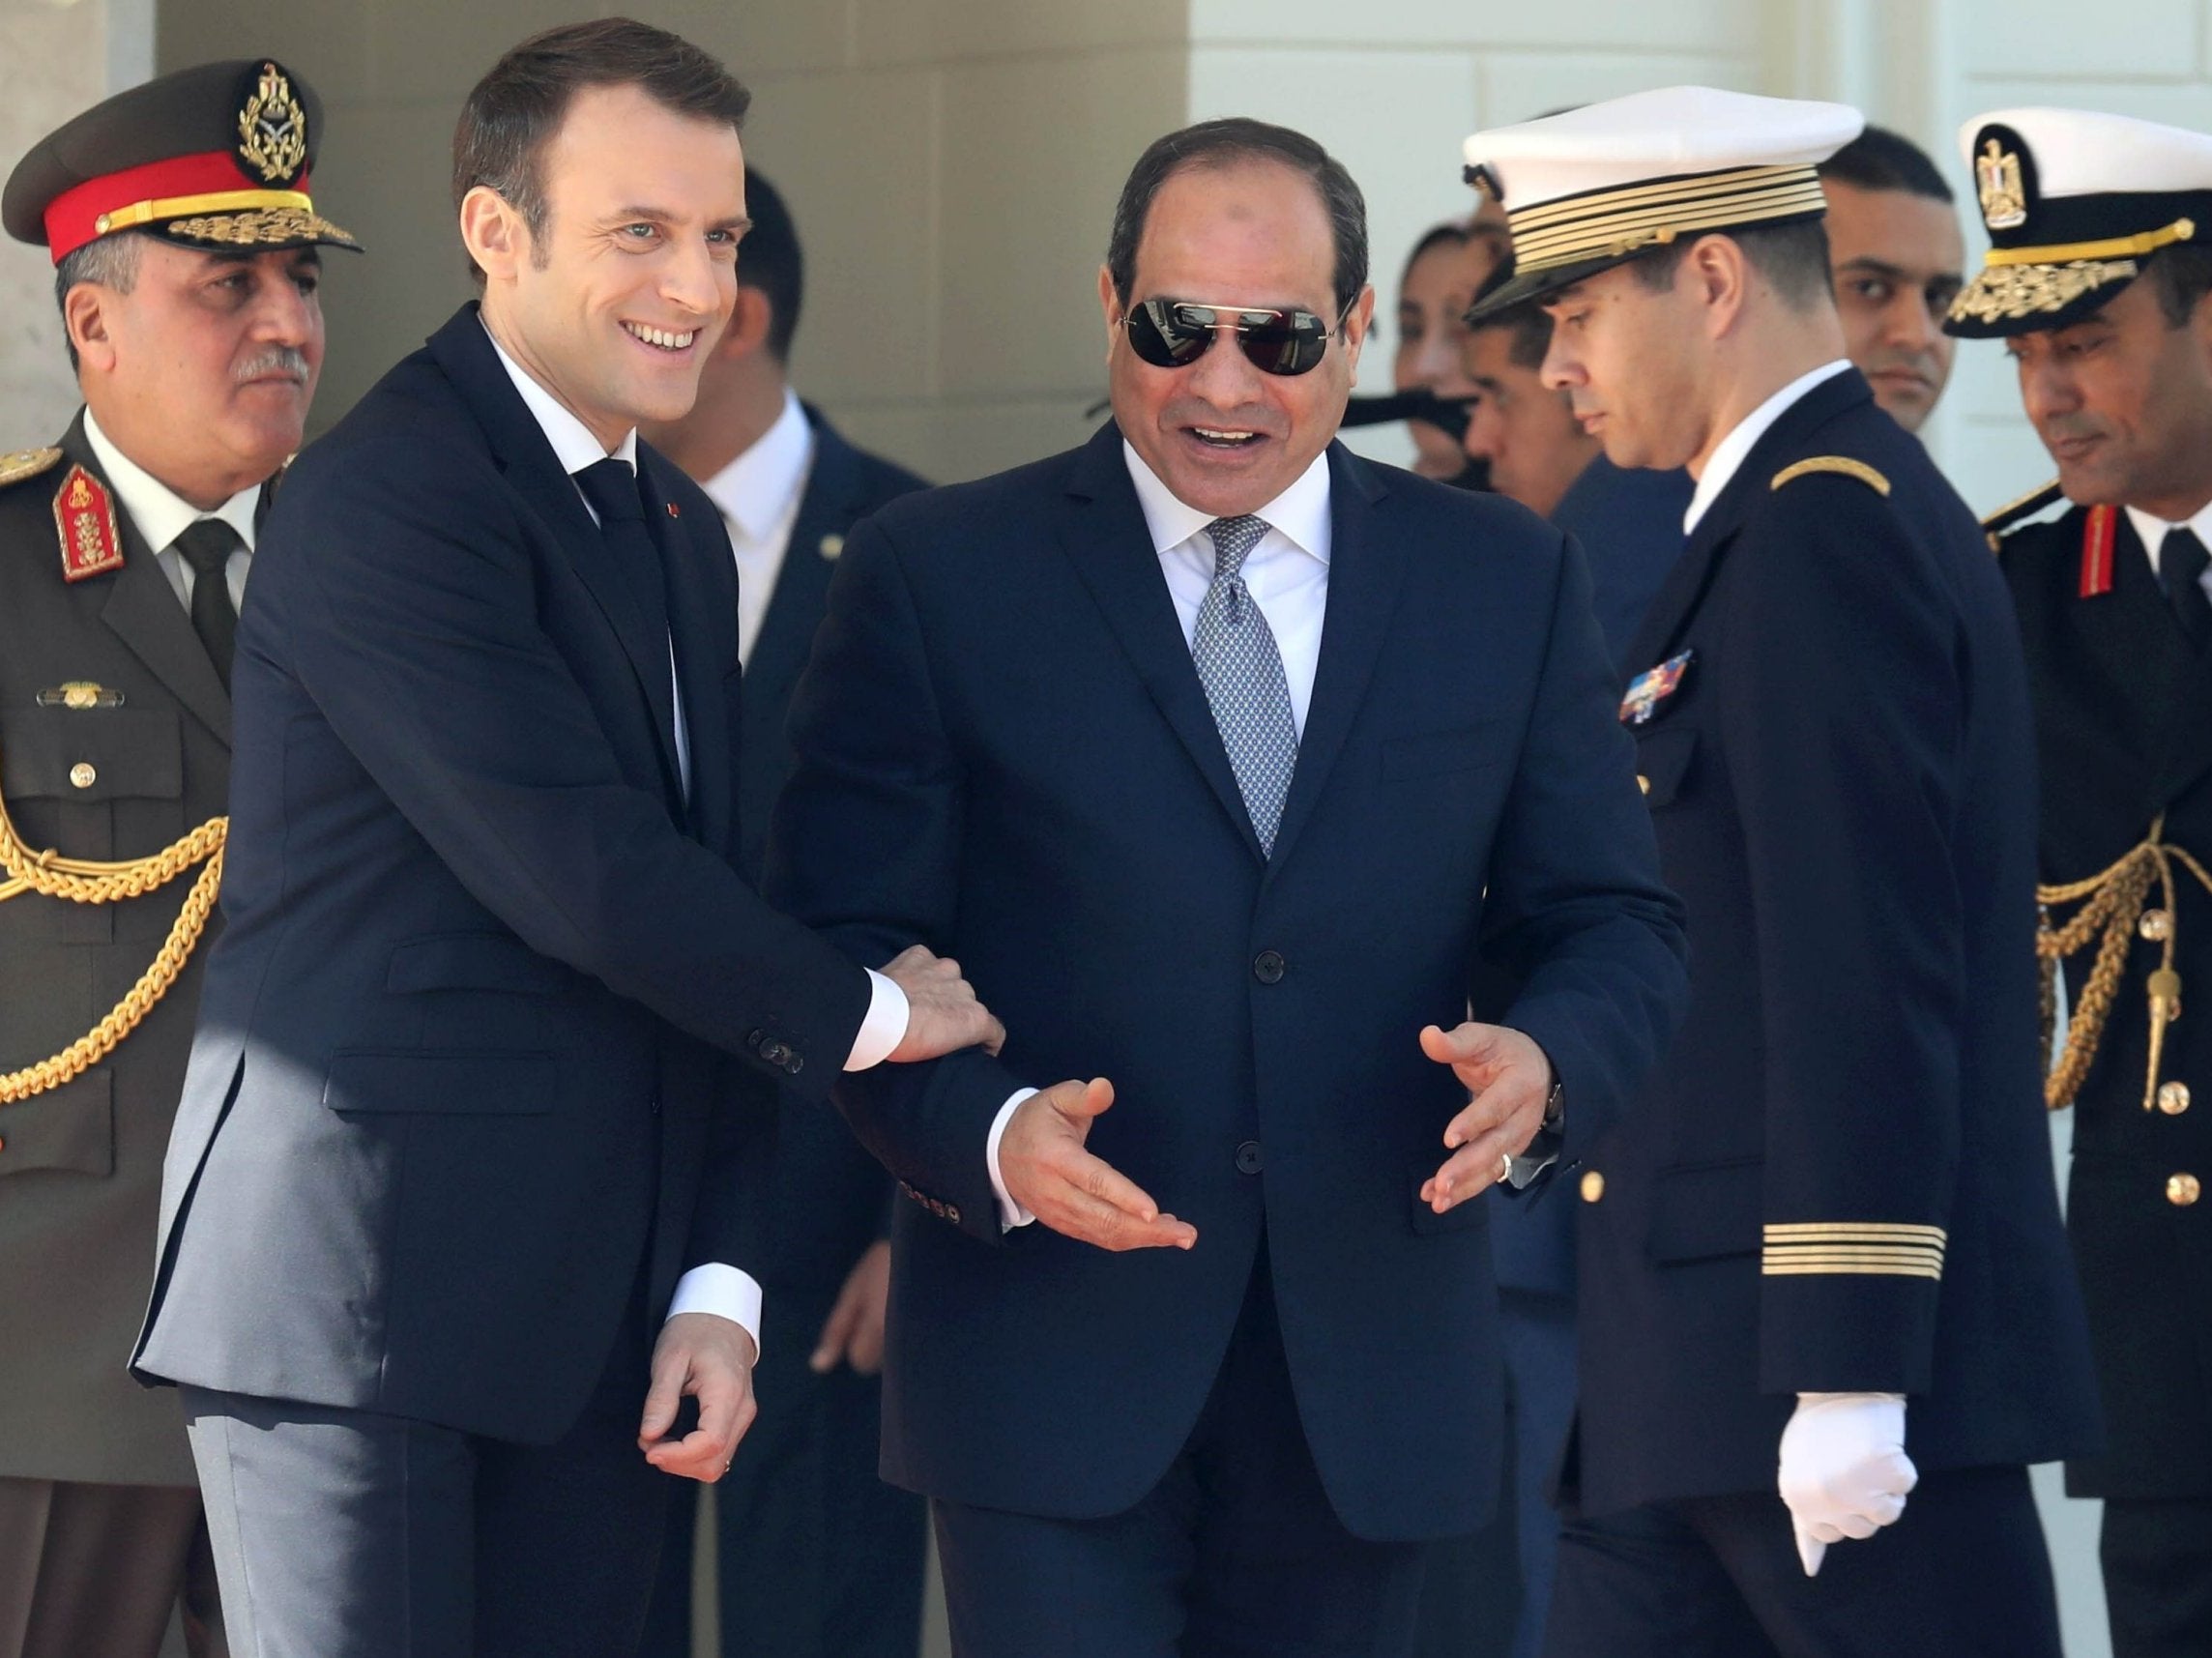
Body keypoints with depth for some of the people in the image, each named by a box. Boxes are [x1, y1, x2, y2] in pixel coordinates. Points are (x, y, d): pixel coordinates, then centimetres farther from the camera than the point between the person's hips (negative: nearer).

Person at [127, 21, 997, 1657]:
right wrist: (863, 1015, -2)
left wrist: (718, 1284, 7)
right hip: (358, 1281, -8)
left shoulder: (682, 533, 17)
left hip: (592, 1325, 8)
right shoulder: (388, 495, -12)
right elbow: (583, 879, -17)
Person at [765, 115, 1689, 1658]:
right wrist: (988, 1131, -21)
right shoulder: (939, 577, 0)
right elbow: (841, 948, -2)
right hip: (1055, 1357, -3)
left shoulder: (1507, 582, 8)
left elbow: (1617, 928, 7)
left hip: (1367, 1371, 3)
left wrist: (1544, 1069, -16)